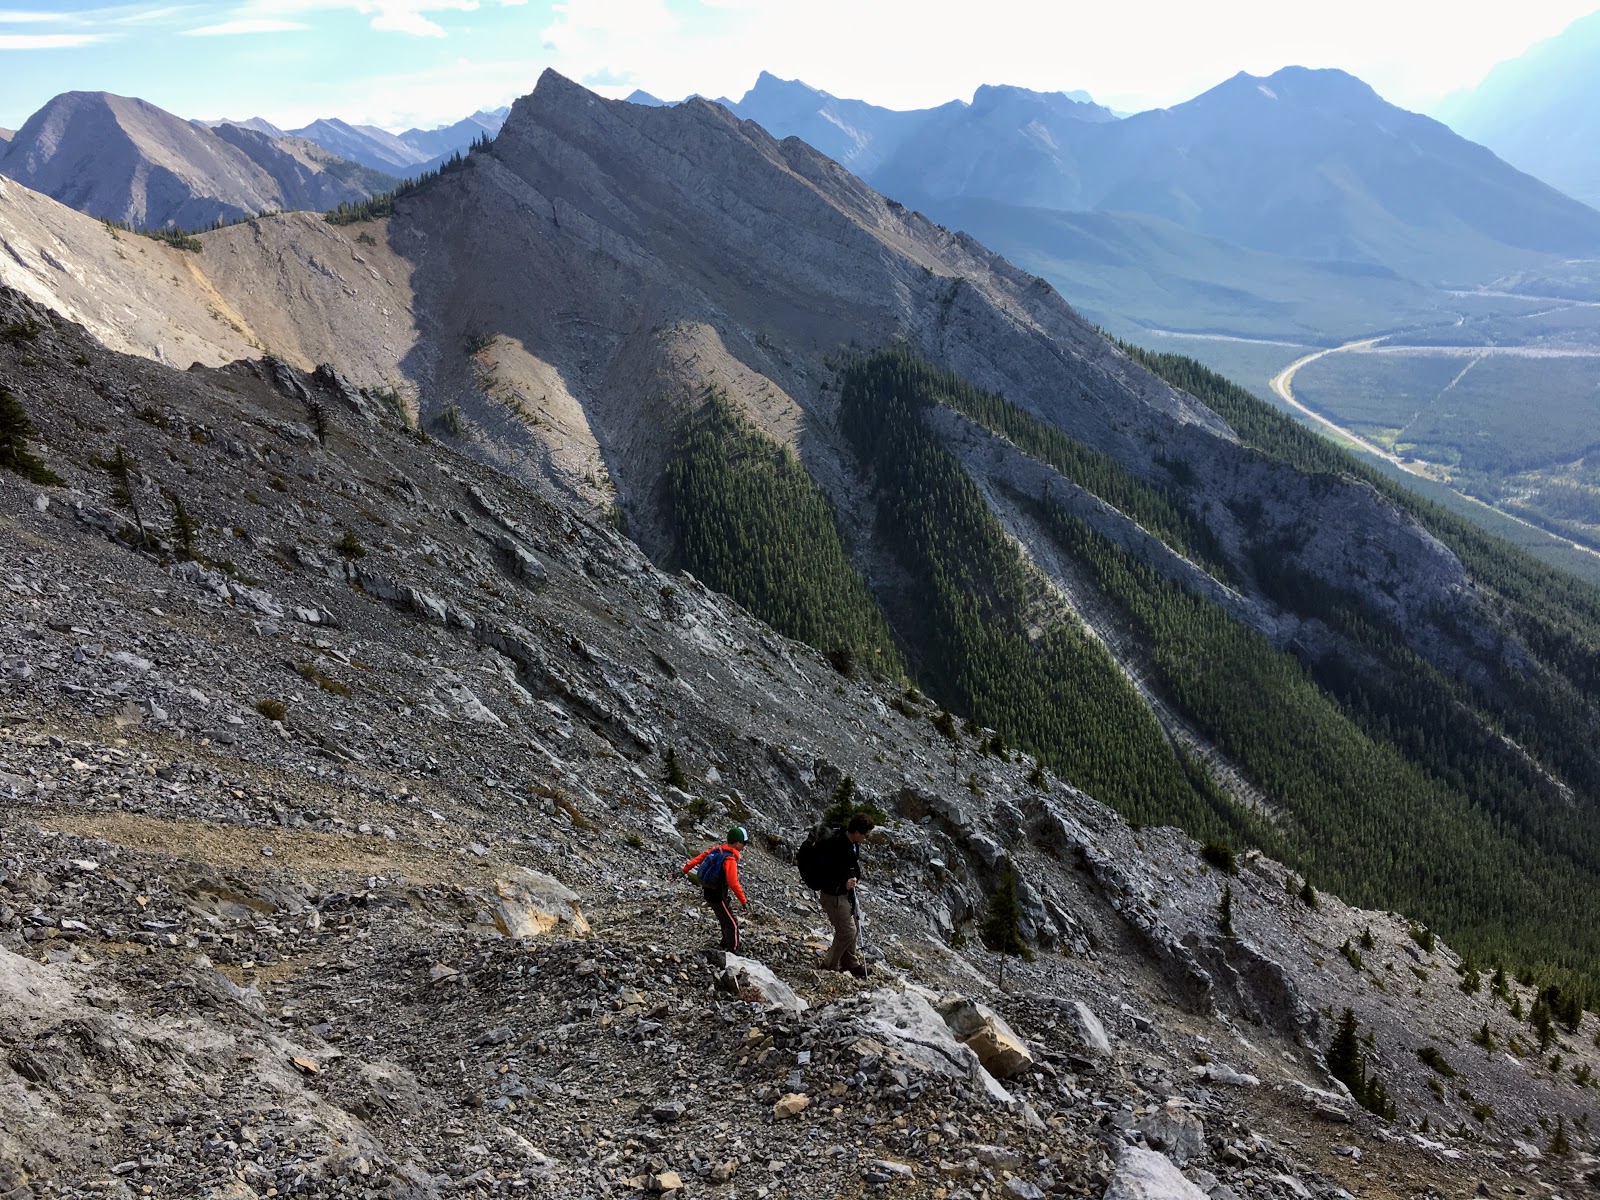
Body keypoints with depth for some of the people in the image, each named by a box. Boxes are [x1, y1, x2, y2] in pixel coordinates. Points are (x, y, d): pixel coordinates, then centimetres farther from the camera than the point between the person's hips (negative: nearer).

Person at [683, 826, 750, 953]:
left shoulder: (716, 850, -2)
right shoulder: (730, 859, -26)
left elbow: (698, 858, 4)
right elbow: (733, 883, -30)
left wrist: (685, 870, 14)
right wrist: (744, 900, -22)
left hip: (708, 893, 9)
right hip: (718, 897, -9)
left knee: (725, 919, 27)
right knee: (732, 925, 1)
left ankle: (726, 944, 43)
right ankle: (732, 953, 3)